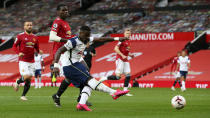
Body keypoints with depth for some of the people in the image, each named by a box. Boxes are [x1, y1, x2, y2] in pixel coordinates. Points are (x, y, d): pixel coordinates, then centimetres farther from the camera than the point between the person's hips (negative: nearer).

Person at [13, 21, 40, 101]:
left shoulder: (35, 37, 10)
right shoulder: (20, 36, -3)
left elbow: (37, 48, 18)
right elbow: (14, 46, 1)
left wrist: (39, 51, -5)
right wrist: (19, 53, -17)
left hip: (31, 61, 5)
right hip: (23, 61, -5)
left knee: (29, 80, 3)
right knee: (26, 76, -19)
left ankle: (23, 95, 15)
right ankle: (17, 82, 12)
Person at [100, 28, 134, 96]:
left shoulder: (128, 42, 17)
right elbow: (116, 49, -18)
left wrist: (130, 55, 11)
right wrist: (122, 55, -23)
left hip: (125, 60, 8)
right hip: (120, 60, -8)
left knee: (128, 75, 0)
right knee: (118, 77, -13)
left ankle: (125, 91, 4)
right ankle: (104, 78, 4)